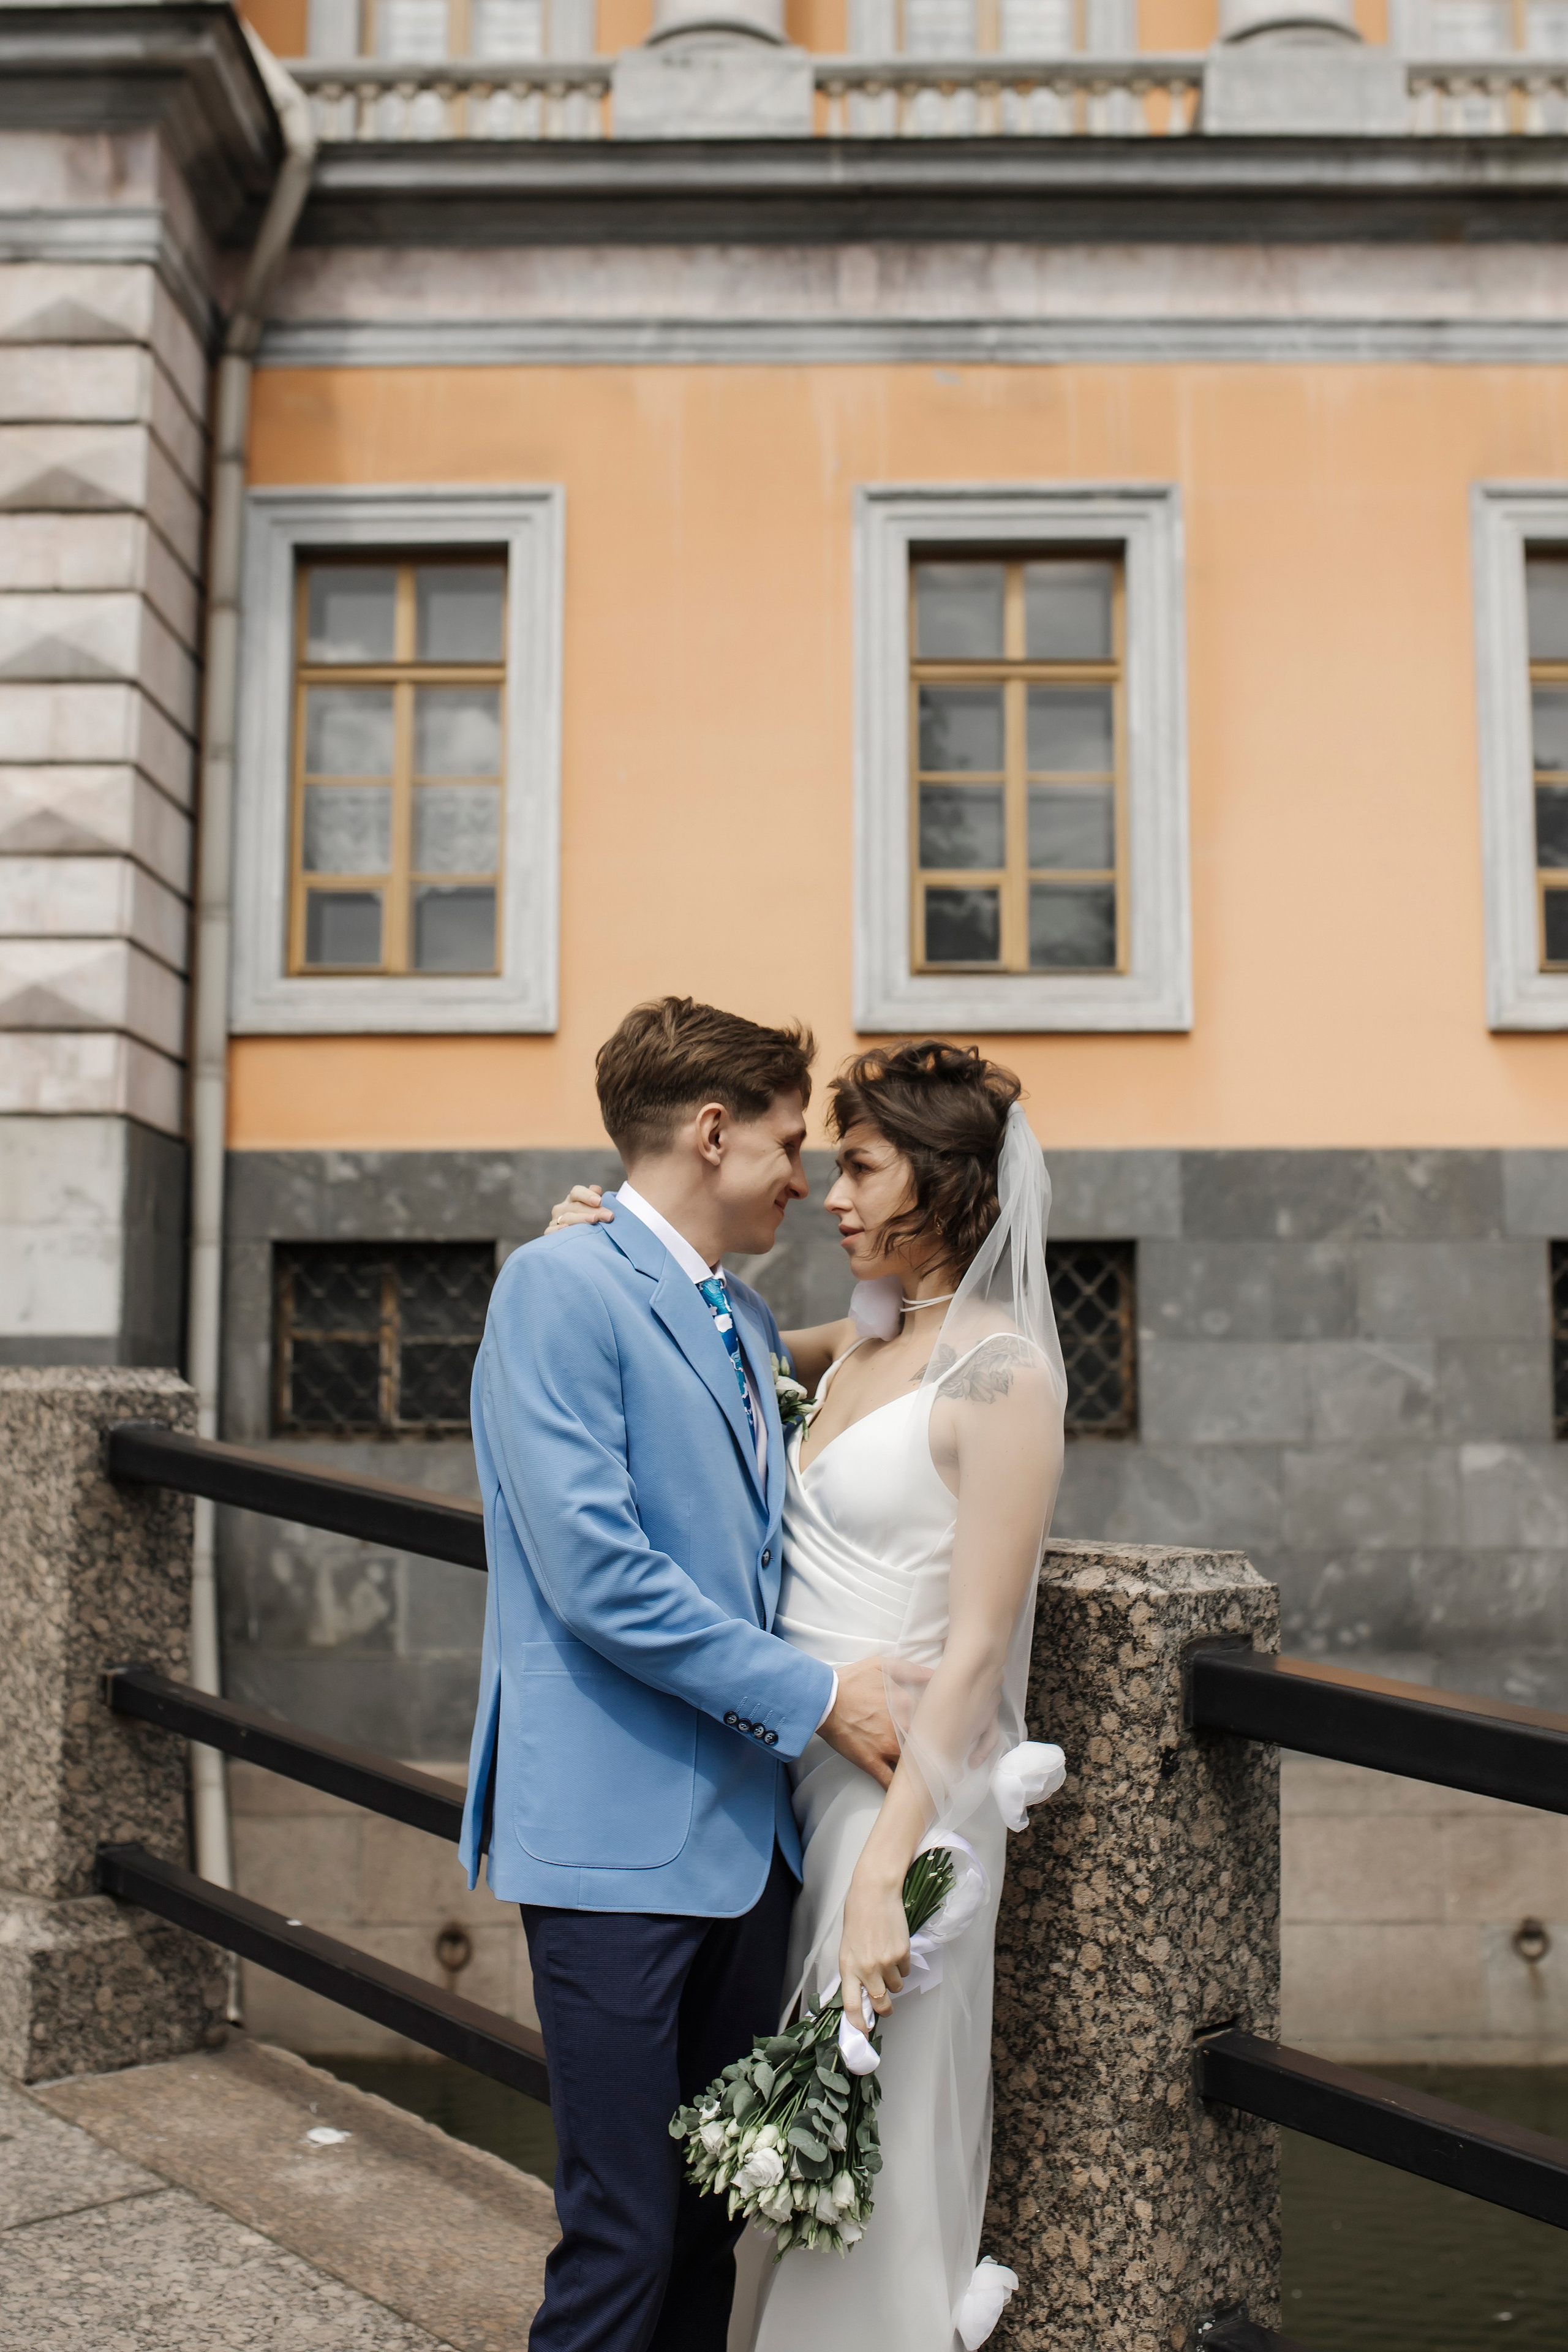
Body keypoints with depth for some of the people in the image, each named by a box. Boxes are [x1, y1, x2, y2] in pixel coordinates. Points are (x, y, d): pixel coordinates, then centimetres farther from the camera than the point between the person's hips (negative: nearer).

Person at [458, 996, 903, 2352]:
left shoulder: (749, 1324, 16)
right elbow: (594, 1571, -19)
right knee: (623, 2238, 0)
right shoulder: (561, 1285, -11)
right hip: (622, 1832, -8)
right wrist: (813, 1697, -13)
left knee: (716, 2211, 16)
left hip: (750, 1824, 8)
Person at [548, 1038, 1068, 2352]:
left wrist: (885, 1869, -21)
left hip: (907, 1785, -7)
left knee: (879, 2129, 6)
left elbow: (977, 1648, -18)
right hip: (804, 1765, 7)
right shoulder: (867, 1341, 7)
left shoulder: (1000, 1373, -15)